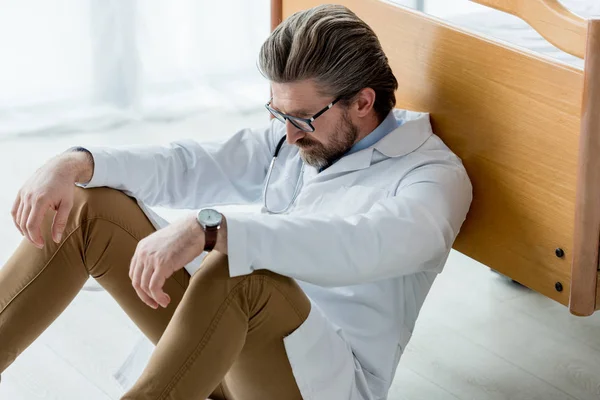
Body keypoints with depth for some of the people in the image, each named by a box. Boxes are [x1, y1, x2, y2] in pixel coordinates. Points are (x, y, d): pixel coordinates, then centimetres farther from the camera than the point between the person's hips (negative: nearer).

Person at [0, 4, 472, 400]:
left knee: (237, 266, -40)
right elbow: (191, 165, 12)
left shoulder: (433, 174, -13)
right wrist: (75, 164, -7)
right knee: (89, 207, -3)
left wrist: (208, 228, -43)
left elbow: (367, 246, -34)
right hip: (227, 338, 8)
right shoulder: (299, 137, 13)